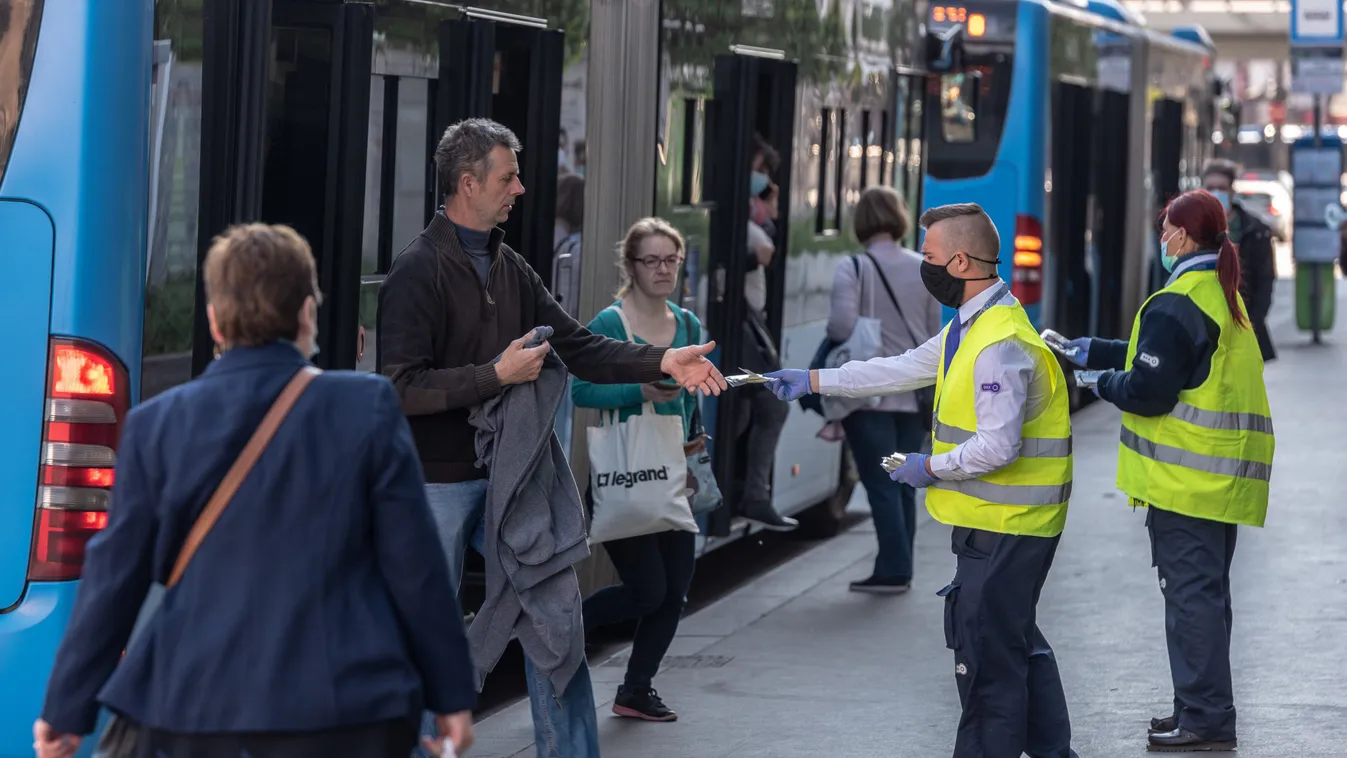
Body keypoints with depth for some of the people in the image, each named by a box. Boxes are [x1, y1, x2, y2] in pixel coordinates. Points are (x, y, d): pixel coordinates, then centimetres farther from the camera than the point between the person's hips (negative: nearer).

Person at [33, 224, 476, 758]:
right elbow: (414, 564, -2)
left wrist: (68, 707, 13)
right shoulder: (367, 408, -4)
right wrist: (450, 692, 8)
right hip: (342, 714, -1)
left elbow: (114, 577, 4)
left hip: (196, 715, 2)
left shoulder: (156, 425, 1)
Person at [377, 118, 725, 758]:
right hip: (440, 481, -7)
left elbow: (576, 345, 8)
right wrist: (497, 376, -21)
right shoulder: (419, 272, -14)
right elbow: (400, 387, -20)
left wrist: (662, 362, -4)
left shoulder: (509, 267, 11)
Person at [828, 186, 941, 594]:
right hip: (915, 392, 5)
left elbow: (842, 326, -20)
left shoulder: (853, 269, -11)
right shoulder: (924, 269, 4)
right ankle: (899, 569, 15)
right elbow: (934, 332, 10)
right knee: (903, 483, 11)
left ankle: (893, 569, -4)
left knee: (881, 483, -1)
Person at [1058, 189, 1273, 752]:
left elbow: (1148, 388, -21)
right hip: (1225, 476, 10)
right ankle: (1205, 709, 24)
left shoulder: (1176, 304, -17)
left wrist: (1105, 382, -2)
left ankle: (1205, 719, -4)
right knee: (1208, 593, 16)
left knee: (1190, 594, -5)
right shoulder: (1224, 295, 15)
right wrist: (1091, 351, 23)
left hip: (1185, 478, -10)